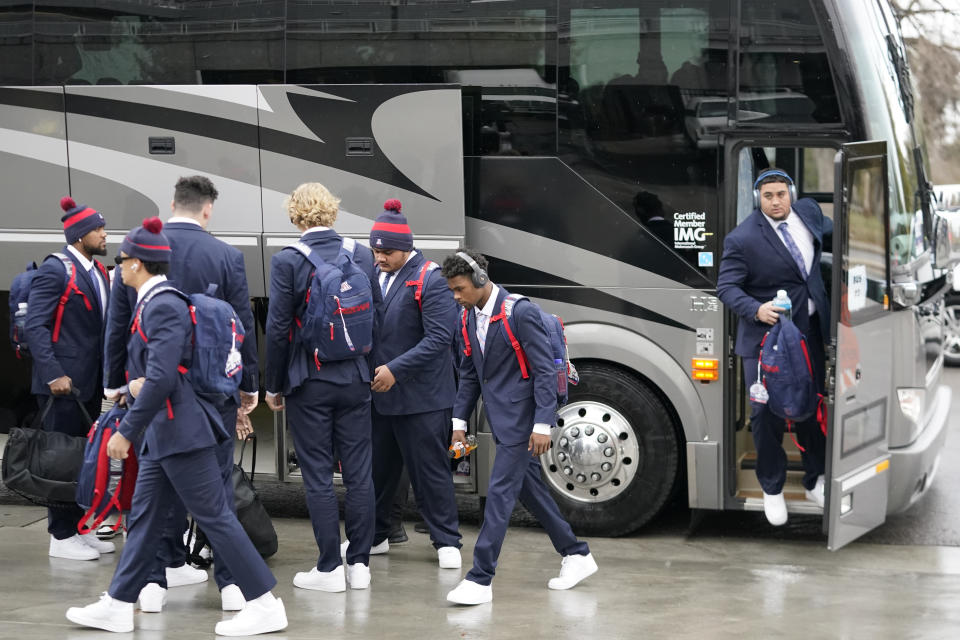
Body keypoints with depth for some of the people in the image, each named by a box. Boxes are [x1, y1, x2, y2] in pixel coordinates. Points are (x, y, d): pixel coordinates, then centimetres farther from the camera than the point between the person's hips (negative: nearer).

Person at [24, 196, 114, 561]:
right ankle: (61, 537, 7)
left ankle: (78, 528, 22)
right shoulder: (55, 270, -13)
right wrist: (54, 374, -24)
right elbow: (35, 326, -17)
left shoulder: (98, 271, 12)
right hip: (63, 381, -8)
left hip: (91, 381, 8)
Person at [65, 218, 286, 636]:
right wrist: (135, 384, 5)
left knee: (214, 516, -6)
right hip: (162, 432, 10)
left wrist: (127, 431, -20)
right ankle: (117, 606, 20)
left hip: (179, 429, -10)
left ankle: (265, 606, -1)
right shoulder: (152, 302, 13)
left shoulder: (163, 307, -18)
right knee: (145, 516, 13)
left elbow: (161, 379, -25)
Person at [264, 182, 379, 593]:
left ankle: (329, 568, 4)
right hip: (355, 378, 3)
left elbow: (278, 328, -9)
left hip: (309, 382, -3)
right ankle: (359, 562, 14)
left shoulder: (287, 261, -11)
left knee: (318, 476, 2)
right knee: (358, 472, 9)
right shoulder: (361, 255, 1)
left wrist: (274, 386, 1)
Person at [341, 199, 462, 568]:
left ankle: (446, 542, 11)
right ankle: (374, 536, 29)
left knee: (430, 471, 1)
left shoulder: (430, 281, -13)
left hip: (421, 397, -6)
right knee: (376, 469, 15)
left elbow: (438, 338, -19)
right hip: (378, 395, 6)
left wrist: (395, 370, -23)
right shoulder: (371, 275, 7)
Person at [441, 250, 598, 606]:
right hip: (501, 421, 8)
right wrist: (459, 422, 11)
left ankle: (480, 580, -9)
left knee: (500, 492, -10)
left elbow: (545, 370, -17)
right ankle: (576, 555, 29)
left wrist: (542, 425, -21)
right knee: (529, 489, 15)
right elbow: (469, 374, 16)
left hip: (521, 419, -8)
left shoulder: (520, 312, -17)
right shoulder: (469, 318, 7)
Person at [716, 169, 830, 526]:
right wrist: (756, 309, -32)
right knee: (766, 413, -2)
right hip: (766, 334, -5)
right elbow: (726, 287, -18)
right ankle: (772, 489, 16)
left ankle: (815, 482, 31)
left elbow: (831, 232, 21)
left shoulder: (809, 211, -1)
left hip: (809, 331, 5)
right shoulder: (742, 239, -17)